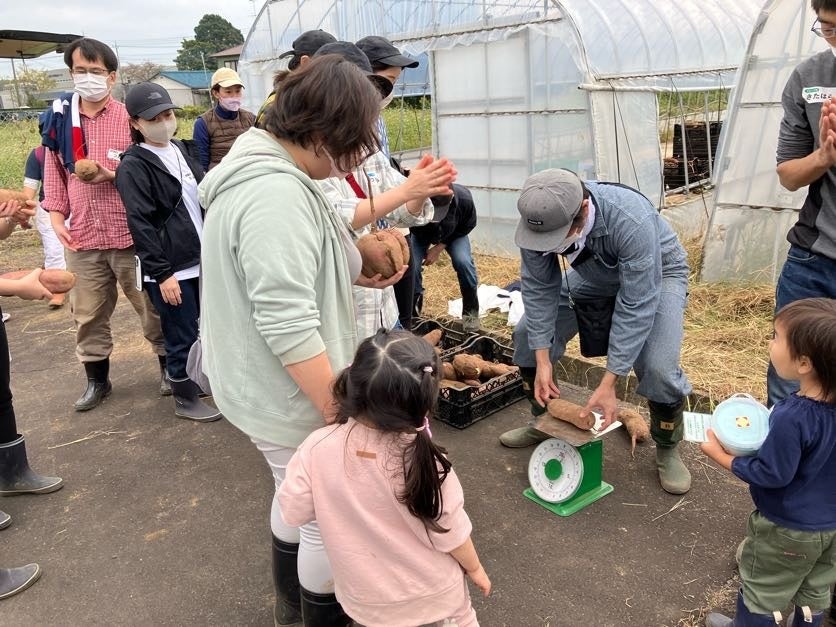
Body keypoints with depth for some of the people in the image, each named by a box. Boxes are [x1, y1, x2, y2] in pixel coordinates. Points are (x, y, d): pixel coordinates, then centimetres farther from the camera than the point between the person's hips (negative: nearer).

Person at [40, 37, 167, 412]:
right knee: (88, 315, 11)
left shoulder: (131, 119, -3)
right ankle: (97, 380, 28)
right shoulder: (60, 117, 7)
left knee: (151, 307, 8)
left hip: (131, 235, -3)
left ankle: (169, 368, 26)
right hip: (82, 239, 3)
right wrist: (56, 218, 2)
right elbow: (54, 172, 12)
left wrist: (112, 175, -18)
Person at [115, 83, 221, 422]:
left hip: (199, 259, 7)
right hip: (169, 267, -7)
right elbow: (141, 225, -15)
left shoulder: (180, 149, 12)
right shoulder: (133, 167, -10)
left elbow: (202, 197, 19)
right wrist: (162, 273, -19)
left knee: (196, 331, 16)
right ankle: (185, 399, 18)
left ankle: (195, 379, 35)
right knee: (181, 336, 2)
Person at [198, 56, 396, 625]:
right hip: (293, 397, -11)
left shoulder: (260, 165, 6)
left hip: (264, 386, 11)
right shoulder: (277, 194, -28)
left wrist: (355, 271, 6)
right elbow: (288, 326, -31)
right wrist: (340, 410, -23)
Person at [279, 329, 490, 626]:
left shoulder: (318, 448, -26)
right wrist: (475, 568, 4)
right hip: (434, 592, -2)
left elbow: (293, 512, -10)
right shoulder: (425, 461, -30)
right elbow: (449, 533, -16)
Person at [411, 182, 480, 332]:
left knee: (463, 261, -21)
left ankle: (470, 311, 1)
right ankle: (413, 311, 9)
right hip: (419, 234, 0)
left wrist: (440, 247, -19)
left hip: (453, 233, 0)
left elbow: (468, 226, -16)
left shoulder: (464, 198, -38)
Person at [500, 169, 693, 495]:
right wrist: (542, 360, -22)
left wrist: (608, 383, -36)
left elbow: (636, 306, -37)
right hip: (593, 276, 5)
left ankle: (668, 450, 6)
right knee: (527, 334, -5)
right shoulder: (539, 219, -28)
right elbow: (539, 288, -19)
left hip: (657, 275, -4)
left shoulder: (632, 221, -42)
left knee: (658, 367, -24)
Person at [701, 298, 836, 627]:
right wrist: (767, 436, 4)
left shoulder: (791, 418, -36)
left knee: (761, 593, 19)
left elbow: (772, 474, -25)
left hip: (787, 530, -7)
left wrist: (721, 456, -14)